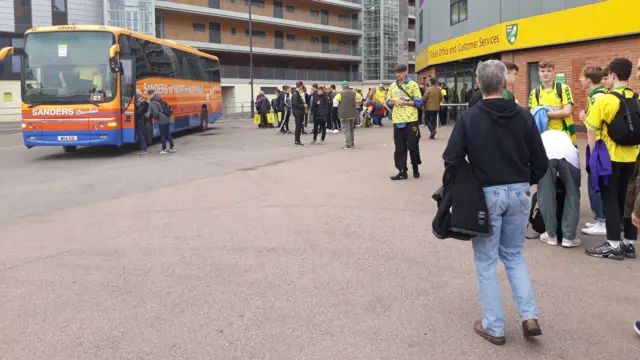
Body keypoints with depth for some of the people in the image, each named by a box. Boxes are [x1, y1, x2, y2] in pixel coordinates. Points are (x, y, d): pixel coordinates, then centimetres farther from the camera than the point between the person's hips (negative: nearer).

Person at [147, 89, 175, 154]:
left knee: (163, 135, 2)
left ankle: (164, 149, 8)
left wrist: (155, 118, 3)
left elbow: (156, 112, -19)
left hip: (161, 120, -7)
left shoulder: (152, 102, -10)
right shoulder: (159, 100, 15)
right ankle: (172, 147, 18)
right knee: (168, 133, 15)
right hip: (167, 119, 7)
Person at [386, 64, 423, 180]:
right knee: (399, 147, 3)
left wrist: (405, 102, -14)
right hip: (397, 121, 3)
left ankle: (415, 167, 23)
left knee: (413, 146, 3)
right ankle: (402, 171, 7)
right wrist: (392, 102, -7)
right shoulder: (392, 86, 12)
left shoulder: (413, 84, 1)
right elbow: (388, 103, 15)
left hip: (411, 120, -3)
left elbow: (419, 102, -3)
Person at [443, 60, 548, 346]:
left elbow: (452, 159, -11)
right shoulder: (523, 116, -2)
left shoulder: (468, 118, -10)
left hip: (486, 194, -3)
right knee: (513, 255, 21)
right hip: (518, 193, 3)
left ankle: (493, 327, 15)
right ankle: (529, 316, 11)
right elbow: (541, 163, 1)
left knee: (486, 260, 9)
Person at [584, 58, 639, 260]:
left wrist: (594, 154, -4)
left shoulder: (604, 99, -12)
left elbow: (591, 130, -12)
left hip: (610, 157, -5)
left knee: (610, 200, 2)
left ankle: (614, 245, 3)